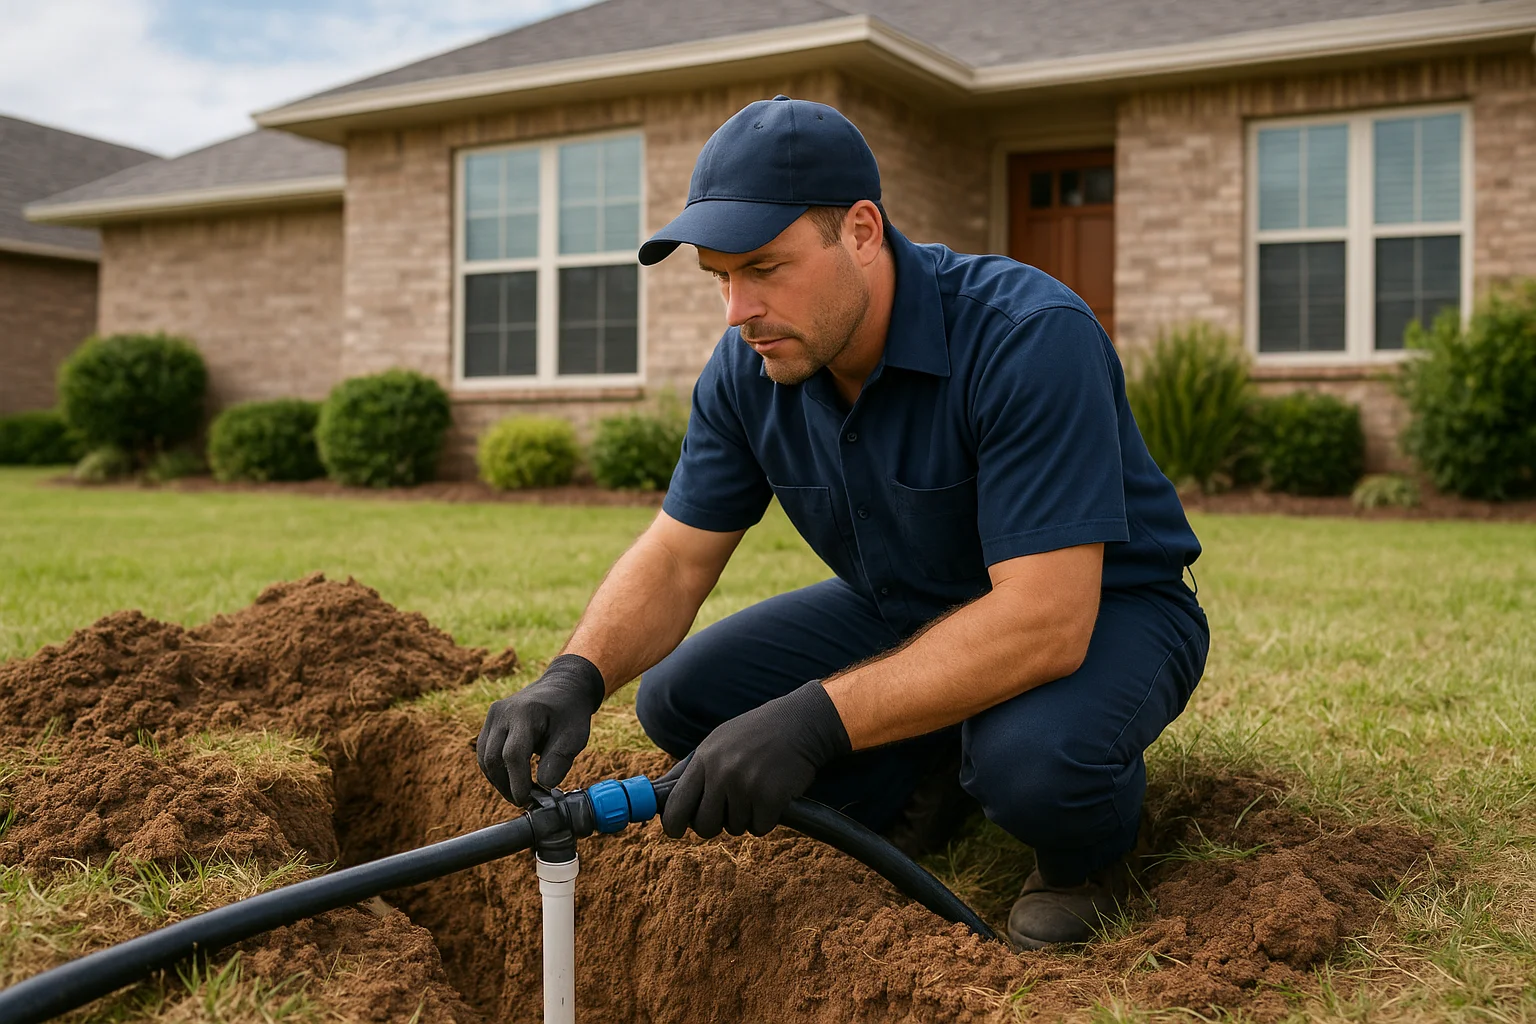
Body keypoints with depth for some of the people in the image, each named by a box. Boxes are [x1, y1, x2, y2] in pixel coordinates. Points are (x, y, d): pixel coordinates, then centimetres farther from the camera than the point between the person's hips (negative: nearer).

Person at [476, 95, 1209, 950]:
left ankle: (1092, 847, -1)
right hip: (908, 611, 6)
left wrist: (812, 721, -45)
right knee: (681, 696, -8)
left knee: (1035, 753, -39)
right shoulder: (749, 368, -12)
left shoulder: (1030, 339, -33)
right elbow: (676, 558, -6)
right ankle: (928, 783, 12)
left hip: (1100, 611, -6)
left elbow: (1045, 620, -39)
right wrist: (575, 677, -27)